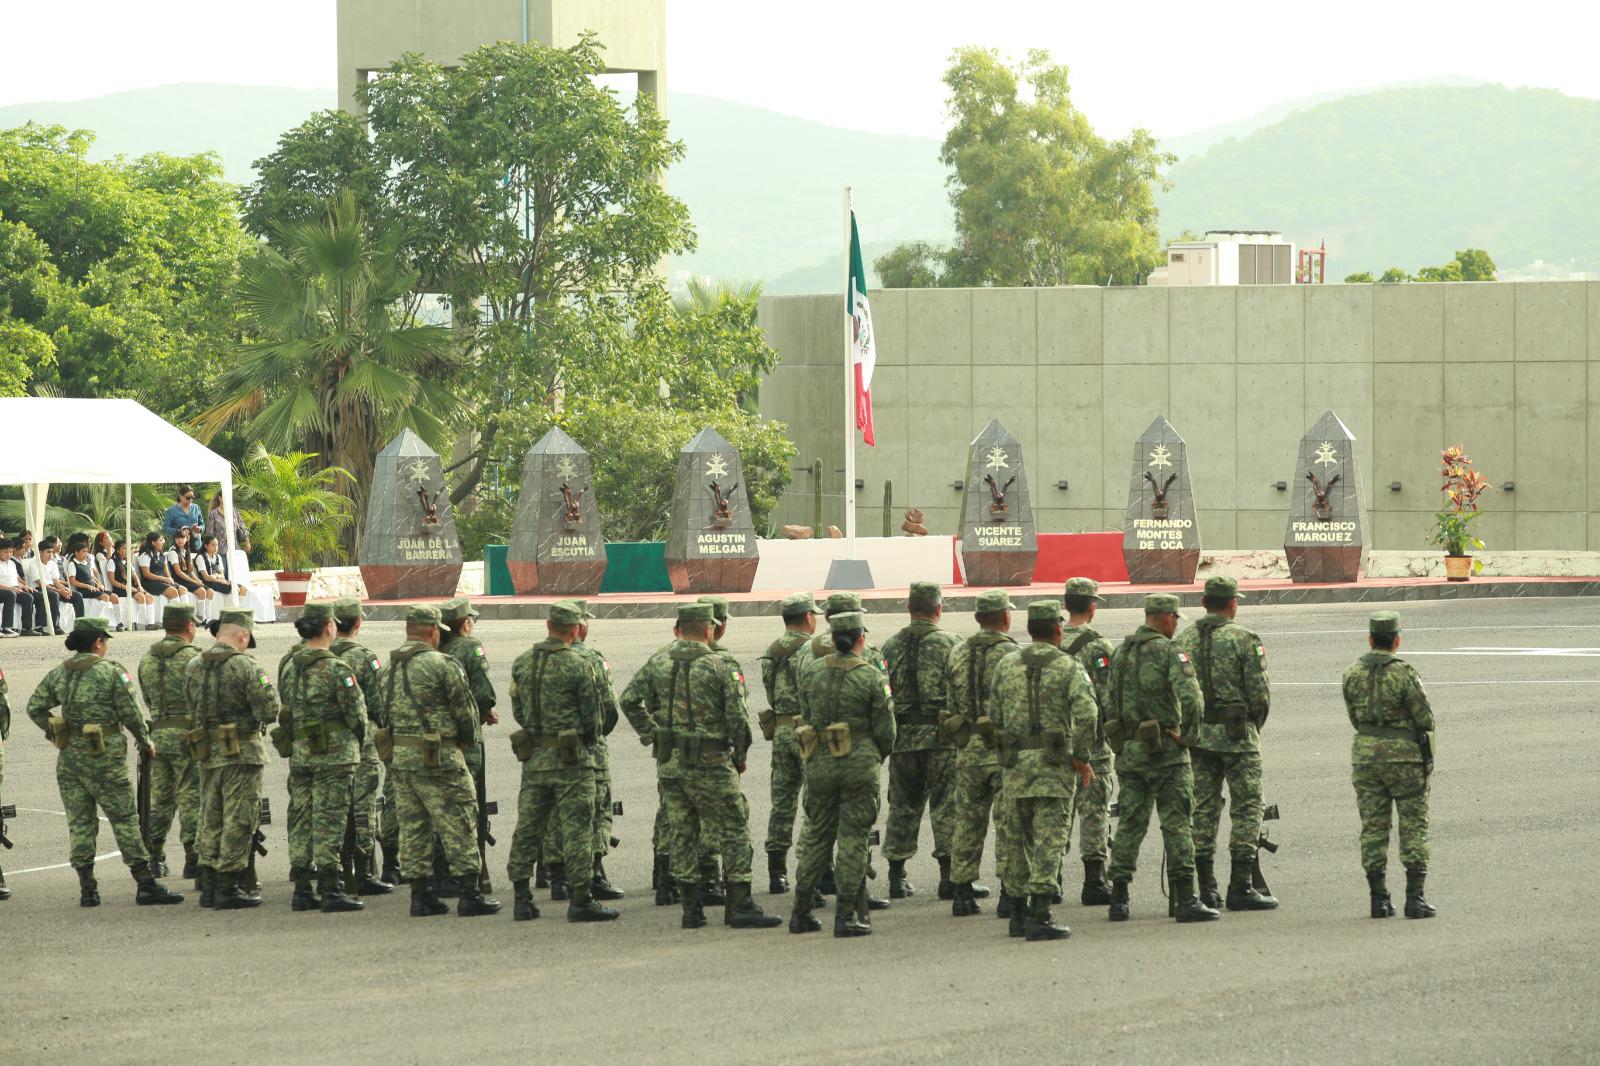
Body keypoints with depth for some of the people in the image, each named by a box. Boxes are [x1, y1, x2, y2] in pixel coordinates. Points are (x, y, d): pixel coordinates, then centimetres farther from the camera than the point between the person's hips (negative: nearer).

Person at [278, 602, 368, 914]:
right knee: (329, 821, -5)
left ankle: (302, 890, 13)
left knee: (301, 819, 10)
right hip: (334, 755, -6)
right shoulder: (335, 669, -14)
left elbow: (285, 712, 11)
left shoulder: (289, 668, 7)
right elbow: (356, 713, -11)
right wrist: (356, 739, 7)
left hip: (299, 753, 6)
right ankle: (330, 891, -6)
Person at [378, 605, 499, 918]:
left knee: (412, 827, 11)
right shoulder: (442, 664, -12)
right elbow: (466, 710, -8)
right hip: (438, 758, -7)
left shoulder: (387, 668, 9)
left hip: (398, 757, 7)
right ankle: (469, 895, -2)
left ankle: (421, 895, 12)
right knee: (457, 826, -1)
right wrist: (466, 740, 10)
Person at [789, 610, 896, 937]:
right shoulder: (872, 677, -7)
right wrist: (879, 756, 13)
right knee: (853, 838, 1)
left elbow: (808, 721, 8)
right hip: (859, 763, -4)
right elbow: (885, 730, -5)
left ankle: (801, 913, 17)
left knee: (816, 836, 14)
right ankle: (846, 916, -2)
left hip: (819, 763, 4)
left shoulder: (813, 677, 5)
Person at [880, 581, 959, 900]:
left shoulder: (891, 646, 5)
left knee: (902, 806, 11)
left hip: (902, 737, 3)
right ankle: (949, 876, -3)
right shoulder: (948, 643, -6)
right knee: (946, 805, 0)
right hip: (941, 737, -3)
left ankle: (897, 876, 13)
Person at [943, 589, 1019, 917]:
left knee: (967, 821, 12)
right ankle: (1009, 894, -1)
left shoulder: (958, 653, 5)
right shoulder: (1011, 654, -12)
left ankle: (962, 892, 14)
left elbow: (951, 702, 10)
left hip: (967, 747, 5)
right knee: (1008, 822, 0)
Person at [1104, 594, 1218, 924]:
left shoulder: (1120, 653, 10)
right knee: (1177, 824, -3)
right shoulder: (1168, 652, -11)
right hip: (1163, 748, -6)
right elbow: (1191, 698, -22)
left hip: (1127, 748, 6)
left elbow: (1111, 701, 13)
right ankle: (1186, 899, -7)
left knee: (1129, 823, 11)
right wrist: (1186, 735, -8)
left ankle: (1119, 898, 11)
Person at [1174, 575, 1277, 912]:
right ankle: (1240, 887, -4)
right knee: (1247, 809, 1)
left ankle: (1206, 887, 9)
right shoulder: (1244, 640, -9)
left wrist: (1188, 725, 16)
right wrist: (1254, 726, 7)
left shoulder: (1183, 640, 5)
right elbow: (1259, 694, -11)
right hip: (1237, 734, -5)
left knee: (1203, 810, 10)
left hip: (1196, 734, 5)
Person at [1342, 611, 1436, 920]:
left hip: (1365, 755, 4)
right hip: (1405, 756, -4)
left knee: (1373, 828, 8)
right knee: (1414, 827, 3)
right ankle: (1415, 898, -2)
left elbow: (1354, 716, 9)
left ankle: (1379, 898, 5)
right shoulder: (1404, 674, -13)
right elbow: (1425, 719, -8)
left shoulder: (1352, 674, 2)